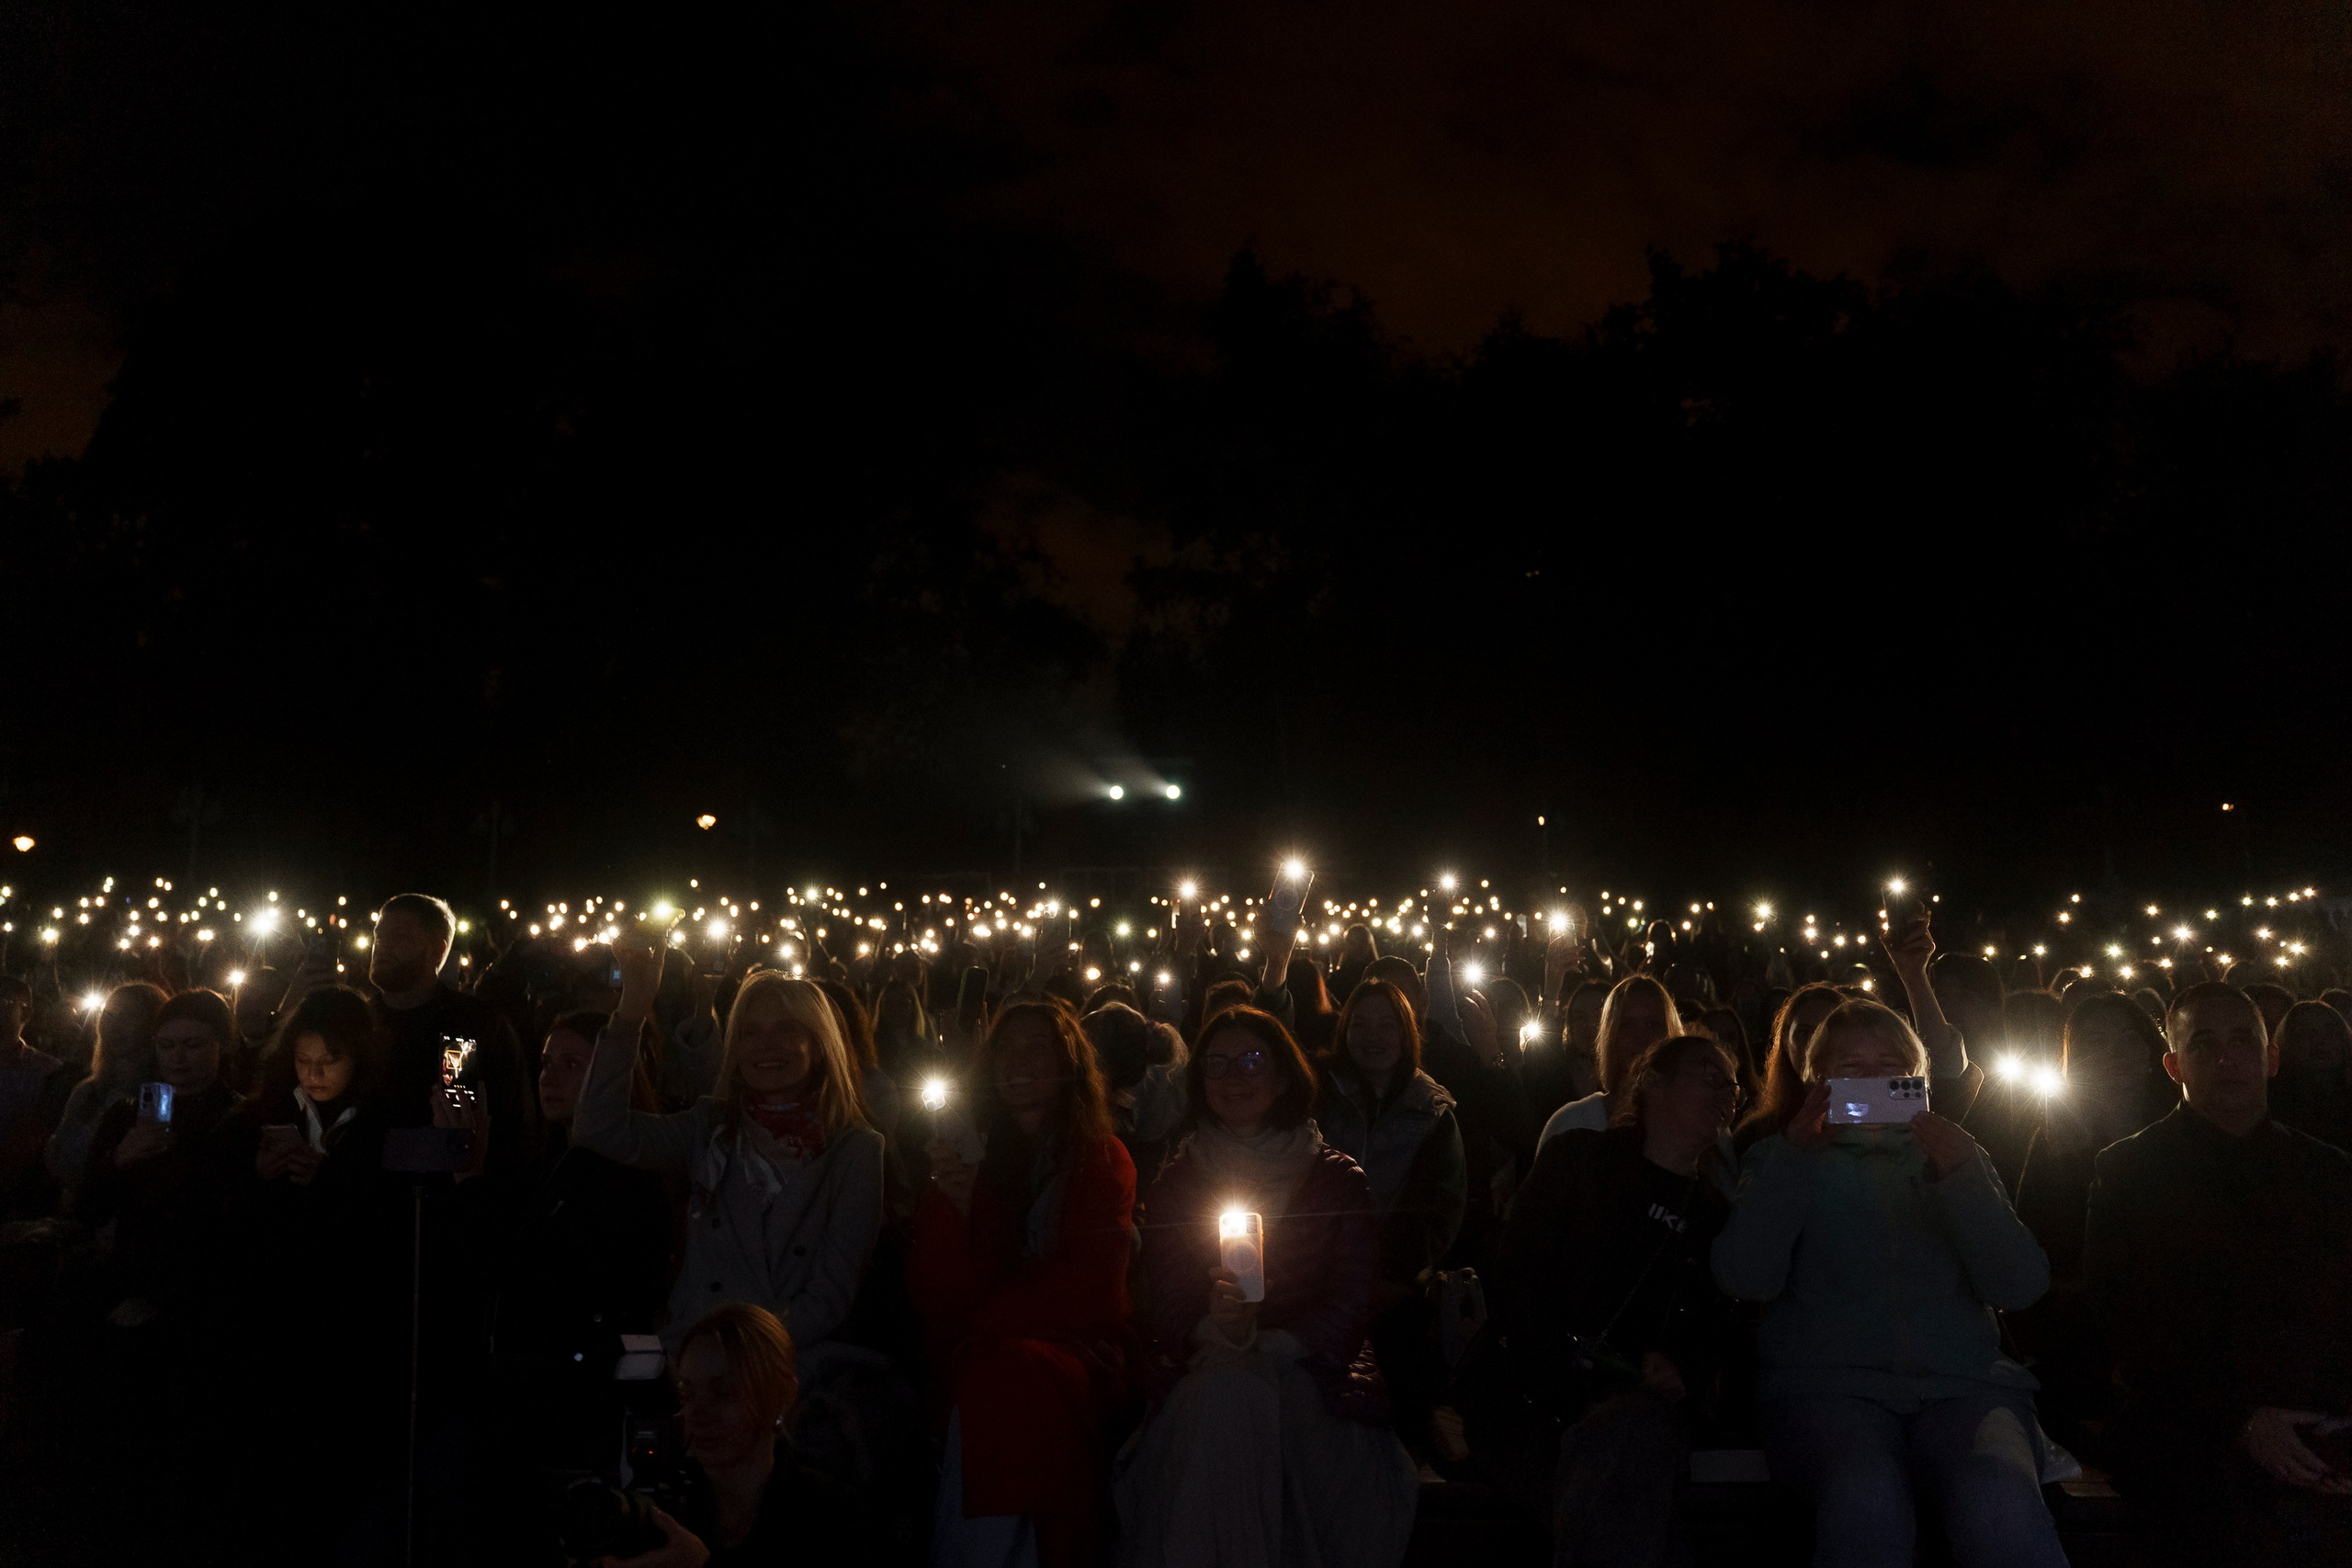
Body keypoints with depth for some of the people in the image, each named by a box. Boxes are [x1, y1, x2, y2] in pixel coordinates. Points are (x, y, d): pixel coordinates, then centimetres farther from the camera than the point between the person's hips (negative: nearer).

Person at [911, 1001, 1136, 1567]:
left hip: (1075, 1356, -1)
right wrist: (951, 1202, -15)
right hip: (975, 1360, 1)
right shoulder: (969, 1155, 9)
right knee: (991, 1371, -33)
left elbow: (1090, 1294, -3)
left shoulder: (1103, 1161, 8)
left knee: (1011, 1370, -33)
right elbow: (939, 1302, -1)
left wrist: (983, 1326, -10)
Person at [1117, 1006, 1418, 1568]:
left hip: (1306, 1368, -1)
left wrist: (1271, 1347, -15)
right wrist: (1214, 1326, -21)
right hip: (1206, 1367, 1)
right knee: (1222, 1396, -36)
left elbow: (1351, 1301, 2)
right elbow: (1165, 1303, 4)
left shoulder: (1337, 1179, 11)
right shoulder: (1176, 1184, 13)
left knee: (1259, 1396, -36)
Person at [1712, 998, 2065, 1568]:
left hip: (1961, 1383, 1)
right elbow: (1746, 1278, -1)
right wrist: (1796, 1155, -7)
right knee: (1867, 1500, -37)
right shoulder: (1786, 1160, 19)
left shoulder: (1952, 1154, 24)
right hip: (1827, 1386, -1)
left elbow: (2019, 1287, 8)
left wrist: (1962, 1178, -5)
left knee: (2002, 1504, -35)